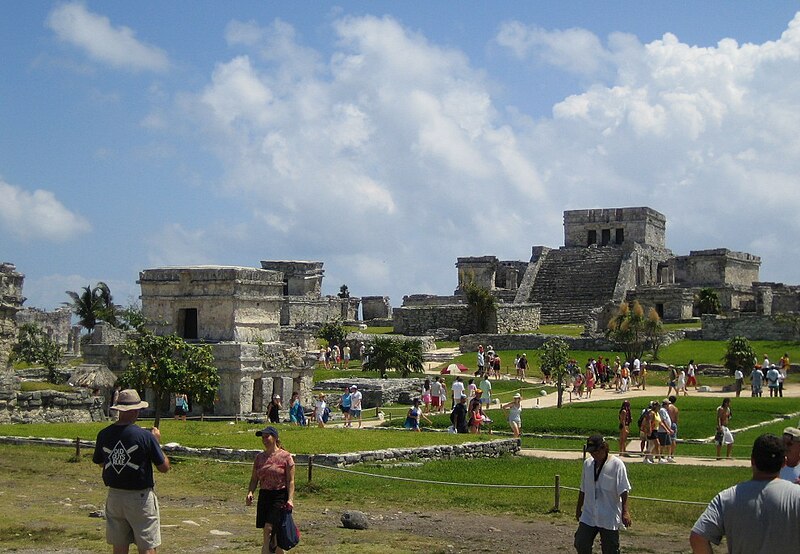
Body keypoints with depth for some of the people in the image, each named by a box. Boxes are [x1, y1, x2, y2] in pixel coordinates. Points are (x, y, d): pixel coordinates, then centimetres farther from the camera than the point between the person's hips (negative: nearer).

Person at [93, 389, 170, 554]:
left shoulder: (103, 435, -1)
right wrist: (157, 442, 4)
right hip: (140, 497, -5)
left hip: (114, 496, 5)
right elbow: (164, 467, -8)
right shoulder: (145, 436, -16)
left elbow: (100, 463, 16)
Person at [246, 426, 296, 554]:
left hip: (280, 496, -6)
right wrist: (250, 492, -5)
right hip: (264, 495, 6)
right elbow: (254, 479, 13)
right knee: (269, 533, 8)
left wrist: (290, 499, -16)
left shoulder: (285, 456, -5)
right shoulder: (260, 457, 11)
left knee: (269, 529, -15)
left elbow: (290, 481, -7)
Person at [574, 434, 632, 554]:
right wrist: (579, 508, 19)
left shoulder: (617, 464, -11)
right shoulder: (587, 463, 6)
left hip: (609, 518, -5)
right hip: (588, 516, 5)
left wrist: (625, 512, -21)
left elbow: (623, 491, -14)